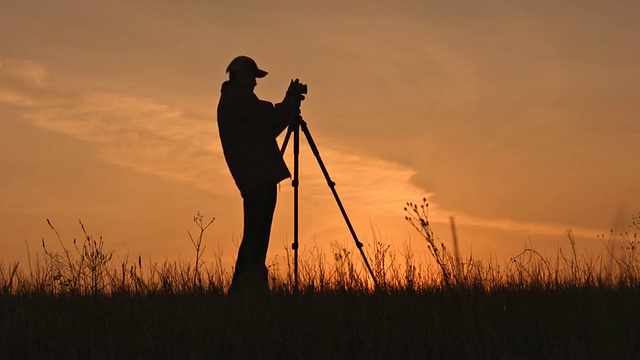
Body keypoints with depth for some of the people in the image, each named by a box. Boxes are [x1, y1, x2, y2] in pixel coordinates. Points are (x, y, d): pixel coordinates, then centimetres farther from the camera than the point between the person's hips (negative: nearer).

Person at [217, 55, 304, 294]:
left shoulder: (229, 101, 24)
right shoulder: (239, 98, -6)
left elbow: (267, 127, 26)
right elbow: (273, 121, -10)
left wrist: (290, 105, 21)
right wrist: (292, 100, 5)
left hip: (254, 177, 10)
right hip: (259, 176, -10)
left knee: (255, 237, 7)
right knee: (256, 236, -12)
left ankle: (243, 289, 6)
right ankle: (247, 286, -15)